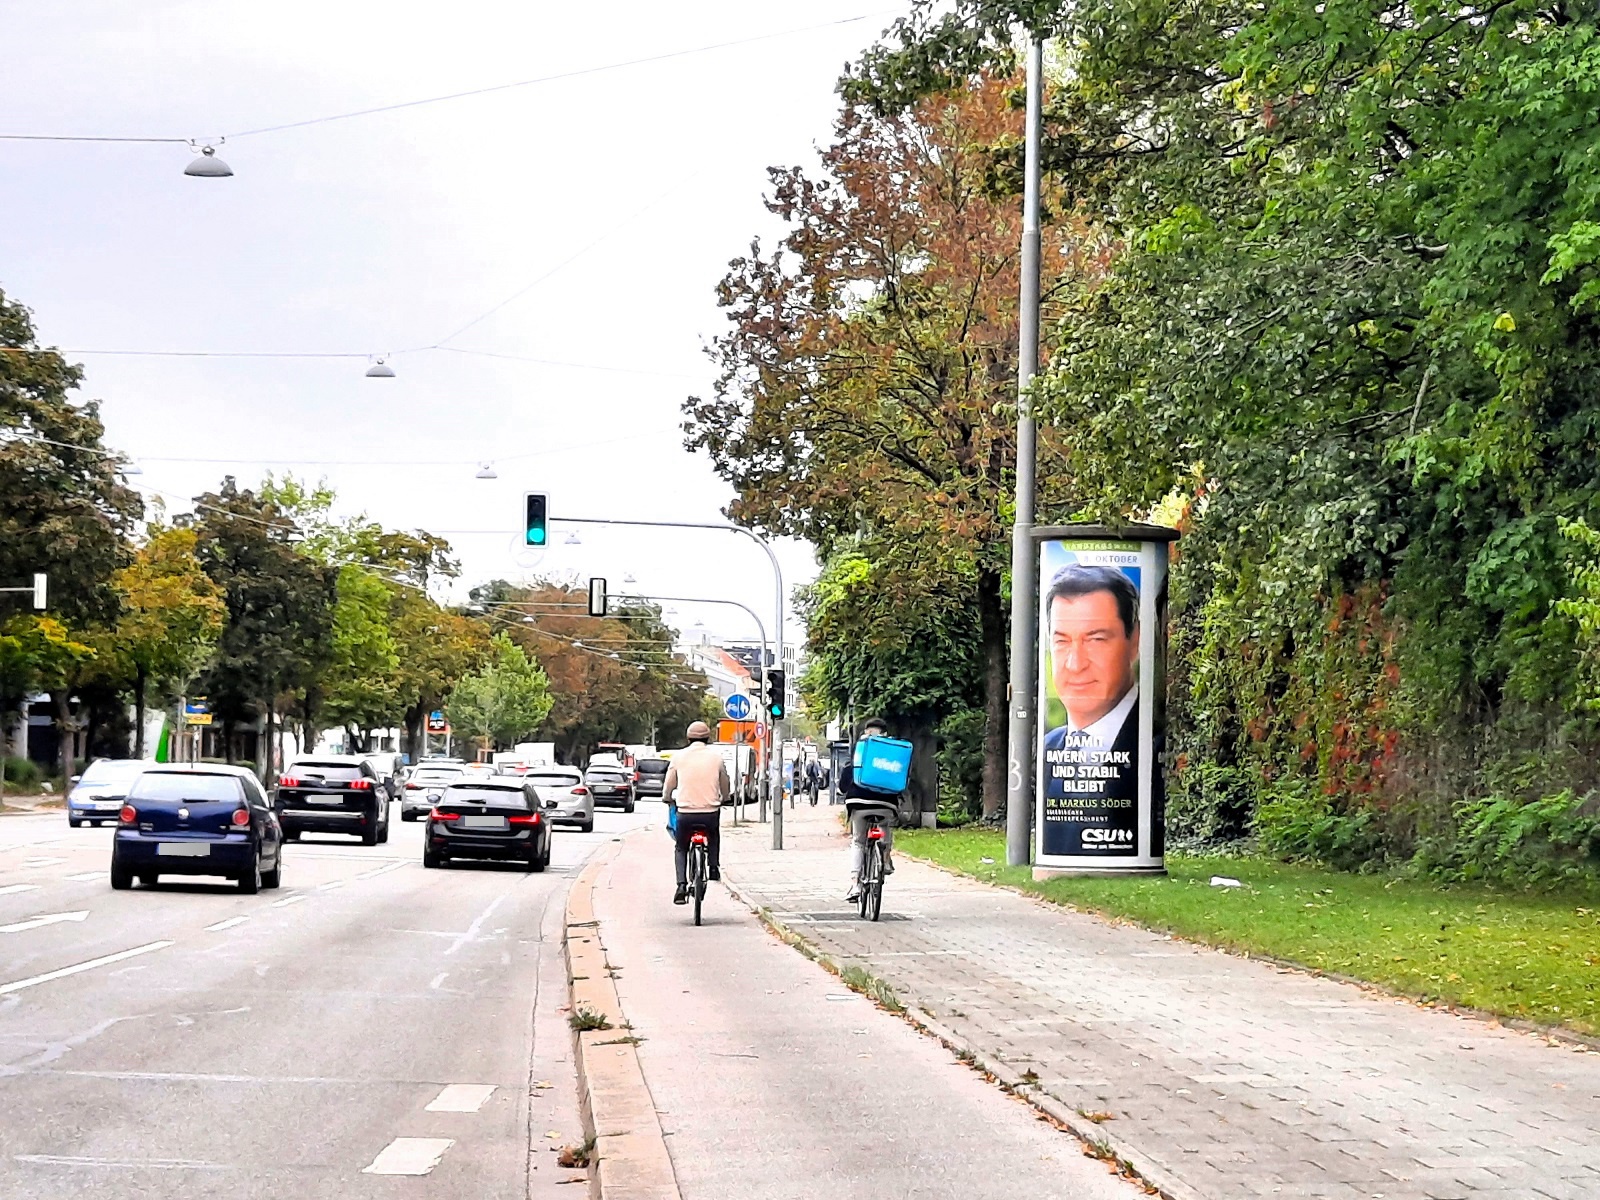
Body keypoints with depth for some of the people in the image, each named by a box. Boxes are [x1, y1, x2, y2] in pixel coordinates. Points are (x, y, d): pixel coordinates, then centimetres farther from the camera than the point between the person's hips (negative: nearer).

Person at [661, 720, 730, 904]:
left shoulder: (679, 757, 2)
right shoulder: (716, 757, 3)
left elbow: (667, 789, 8)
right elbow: (726, 790, 13)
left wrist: (669, 800, 30)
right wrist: (722, 800, 34)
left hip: (685, 813, -1)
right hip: (711, 812, 1)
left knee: (681, 848, 17)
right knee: (714, 837, 34)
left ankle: (681, 884, -3)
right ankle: (714, 865, 18)